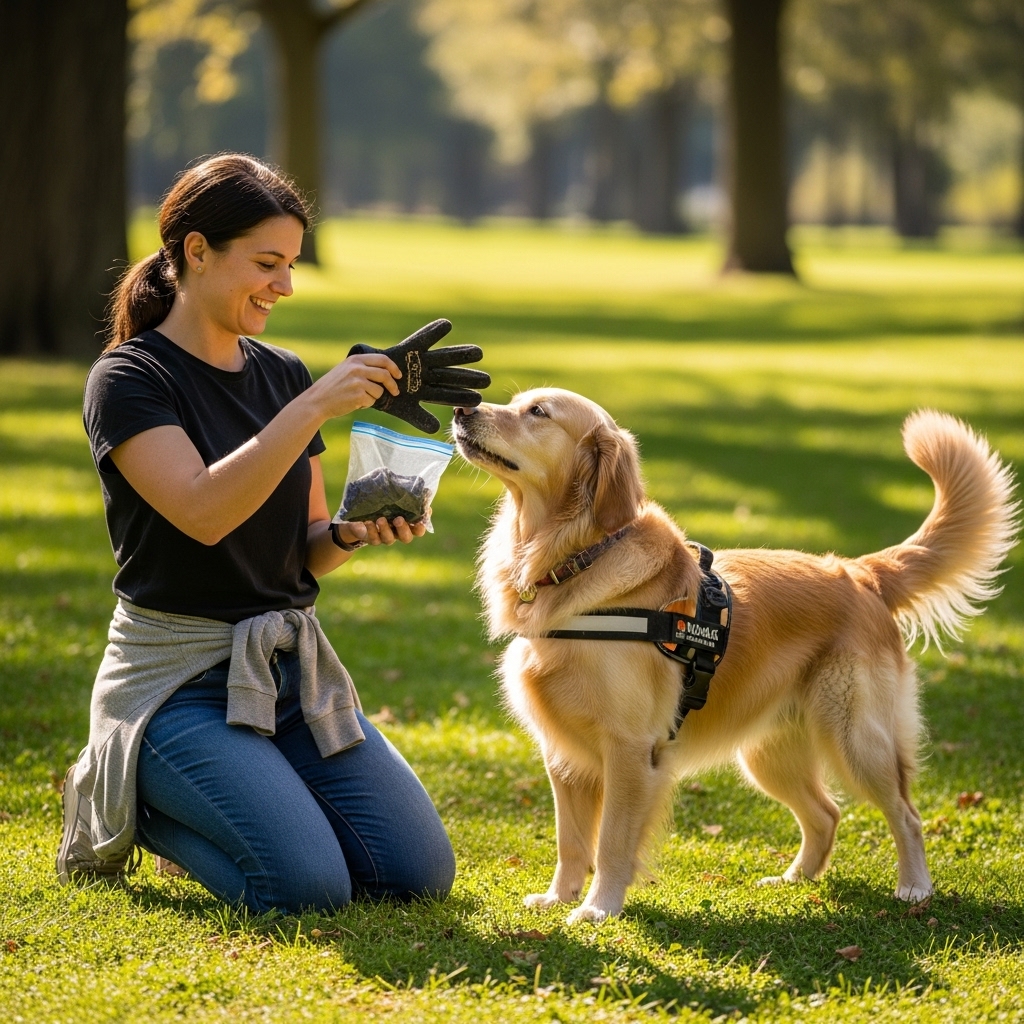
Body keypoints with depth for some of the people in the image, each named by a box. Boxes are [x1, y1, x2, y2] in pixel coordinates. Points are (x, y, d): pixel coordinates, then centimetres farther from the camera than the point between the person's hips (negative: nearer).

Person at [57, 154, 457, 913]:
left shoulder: (283, 375, 10)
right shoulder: (129, 379, -9)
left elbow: (308, 553, 13)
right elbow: (203, 512, -26)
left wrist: (352, 534, -10)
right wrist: (315, 406, -30)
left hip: (293, 668, 7)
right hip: (182, 675, -7)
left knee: (422, 873, -5)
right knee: (308, 887, -23)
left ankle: (199, 804, 16)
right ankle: (125, 806, 5)